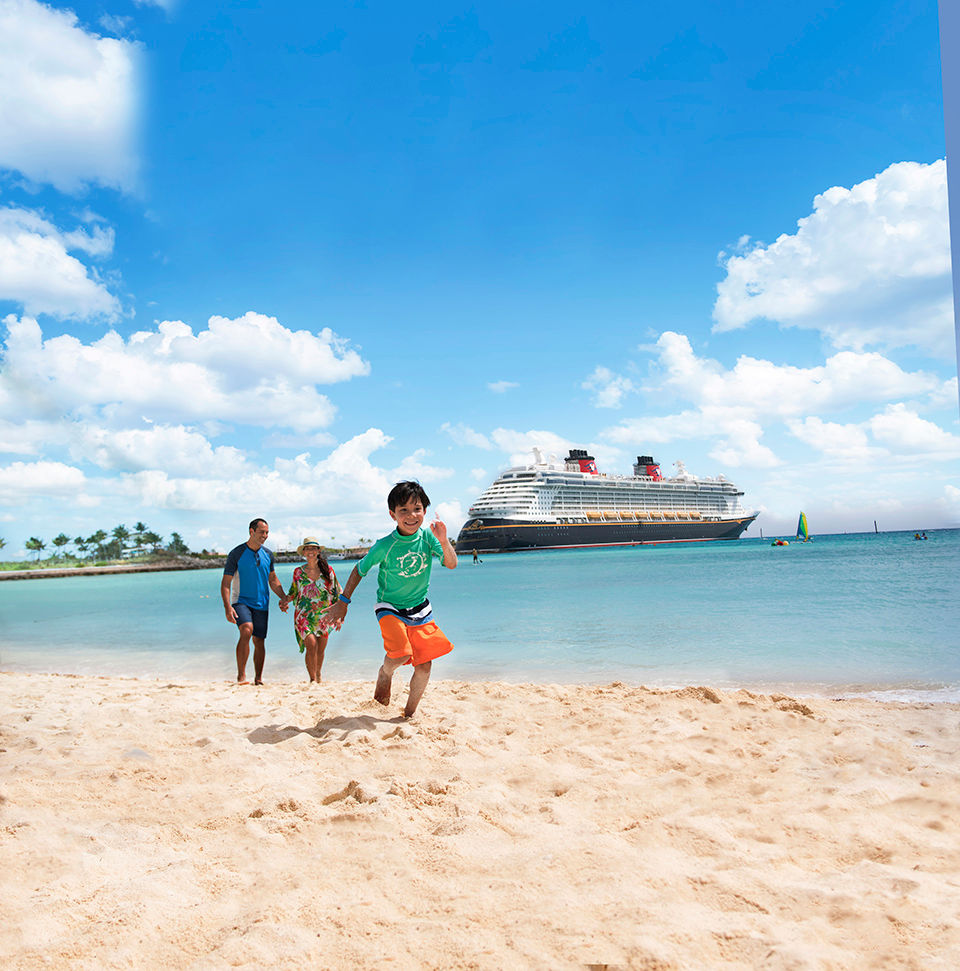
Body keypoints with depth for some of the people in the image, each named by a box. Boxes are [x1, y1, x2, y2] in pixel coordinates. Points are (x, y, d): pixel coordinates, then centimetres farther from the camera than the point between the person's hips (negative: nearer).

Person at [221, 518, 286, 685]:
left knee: (259, 641, 5)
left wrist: (284, 598, 6)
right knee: (246, 631, -27)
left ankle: (258, 679, 18)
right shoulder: (236, 553, -6)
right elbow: (226, 583, -7)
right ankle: (241, 676, -21)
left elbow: (273, 580, 19)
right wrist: (227, 607, -19)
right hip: (241, 601, -4)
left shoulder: (268, 554, 8)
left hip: (261, 604, 4)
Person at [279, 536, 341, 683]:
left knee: (320, 649, 4)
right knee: (311, 645, -18)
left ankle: (318, 676, 28)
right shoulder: (298, 571, 4)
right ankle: (313, 679, -6)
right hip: (304, 615, -1)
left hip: (323, 616, 1)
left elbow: (336, 593, 9)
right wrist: (285, 600, -5)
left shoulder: (328, 570, 3)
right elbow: (293, 592, 15)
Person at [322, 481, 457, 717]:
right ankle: (385, 674, 11)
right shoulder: (385, 546, -19)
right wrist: (342, 602, -4)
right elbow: (359, 570, -6)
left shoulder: (428, 536, -12)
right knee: (401, 654, -26)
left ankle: (409, 714, 23)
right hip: (390, 607, -3)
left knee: (424, 665, 0)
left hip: (420, 609, 3)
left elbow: (451, 564, -19)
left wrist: (444, 541, -37)